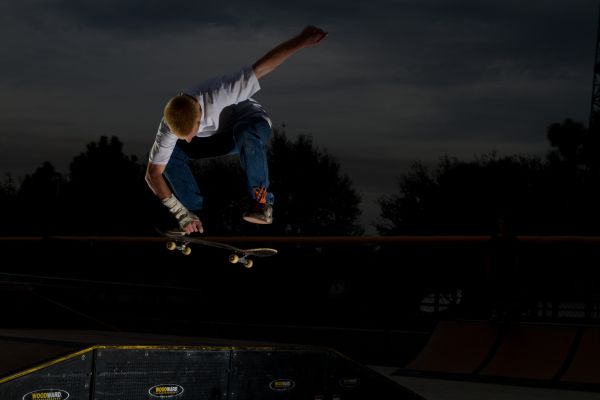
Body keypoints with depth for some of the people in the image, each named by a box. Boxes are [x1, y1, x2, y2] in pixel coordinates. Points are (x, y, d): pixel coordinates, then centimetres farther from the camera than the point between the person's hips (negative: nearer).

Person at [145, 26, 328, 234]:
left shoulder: (219, 94, -41)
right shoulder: (169, 126, -29)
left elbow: (261, 67, -39)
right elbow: (153, 174, -24)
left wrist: (301, 40, -41)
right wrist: (182, 214, -30)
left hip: (250, 124, -4)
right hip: (215, 137, 4)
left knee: (247, 134, -42)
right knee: (170, 153, -20)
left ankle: (263, 203, -27)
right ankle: (195, 212, -6)